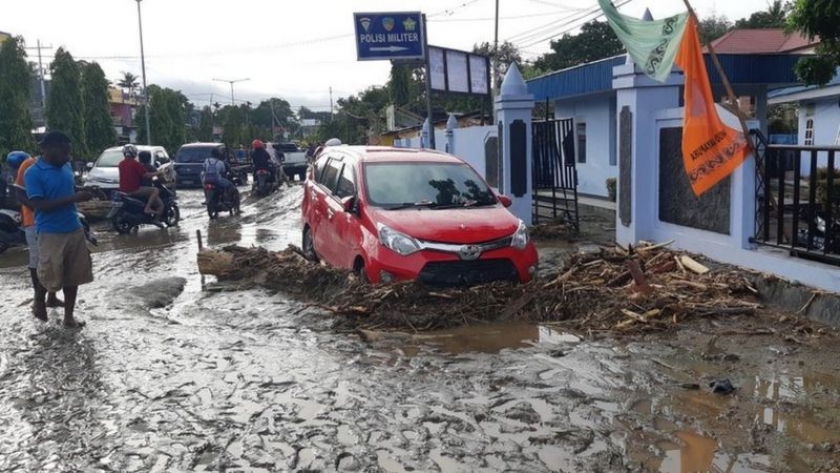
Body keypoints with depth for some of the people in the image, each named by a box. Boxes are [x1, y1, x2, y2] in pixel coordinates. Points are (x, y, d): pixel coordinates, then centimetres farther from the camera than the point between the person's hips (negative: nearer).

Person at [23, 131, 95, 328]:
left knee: (74, 276, 10)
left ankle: (69, 316, 23)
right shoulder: (33, 173, -13)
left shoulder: (66, 167, 7)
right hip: (51, 234, -6)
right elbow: (38, 205, -20)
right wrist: (73, 198, -24)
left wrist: (84, 194, 3)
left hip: (75, 230, 6)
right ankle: (39, 301, 36)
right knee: (50, 276, 5)